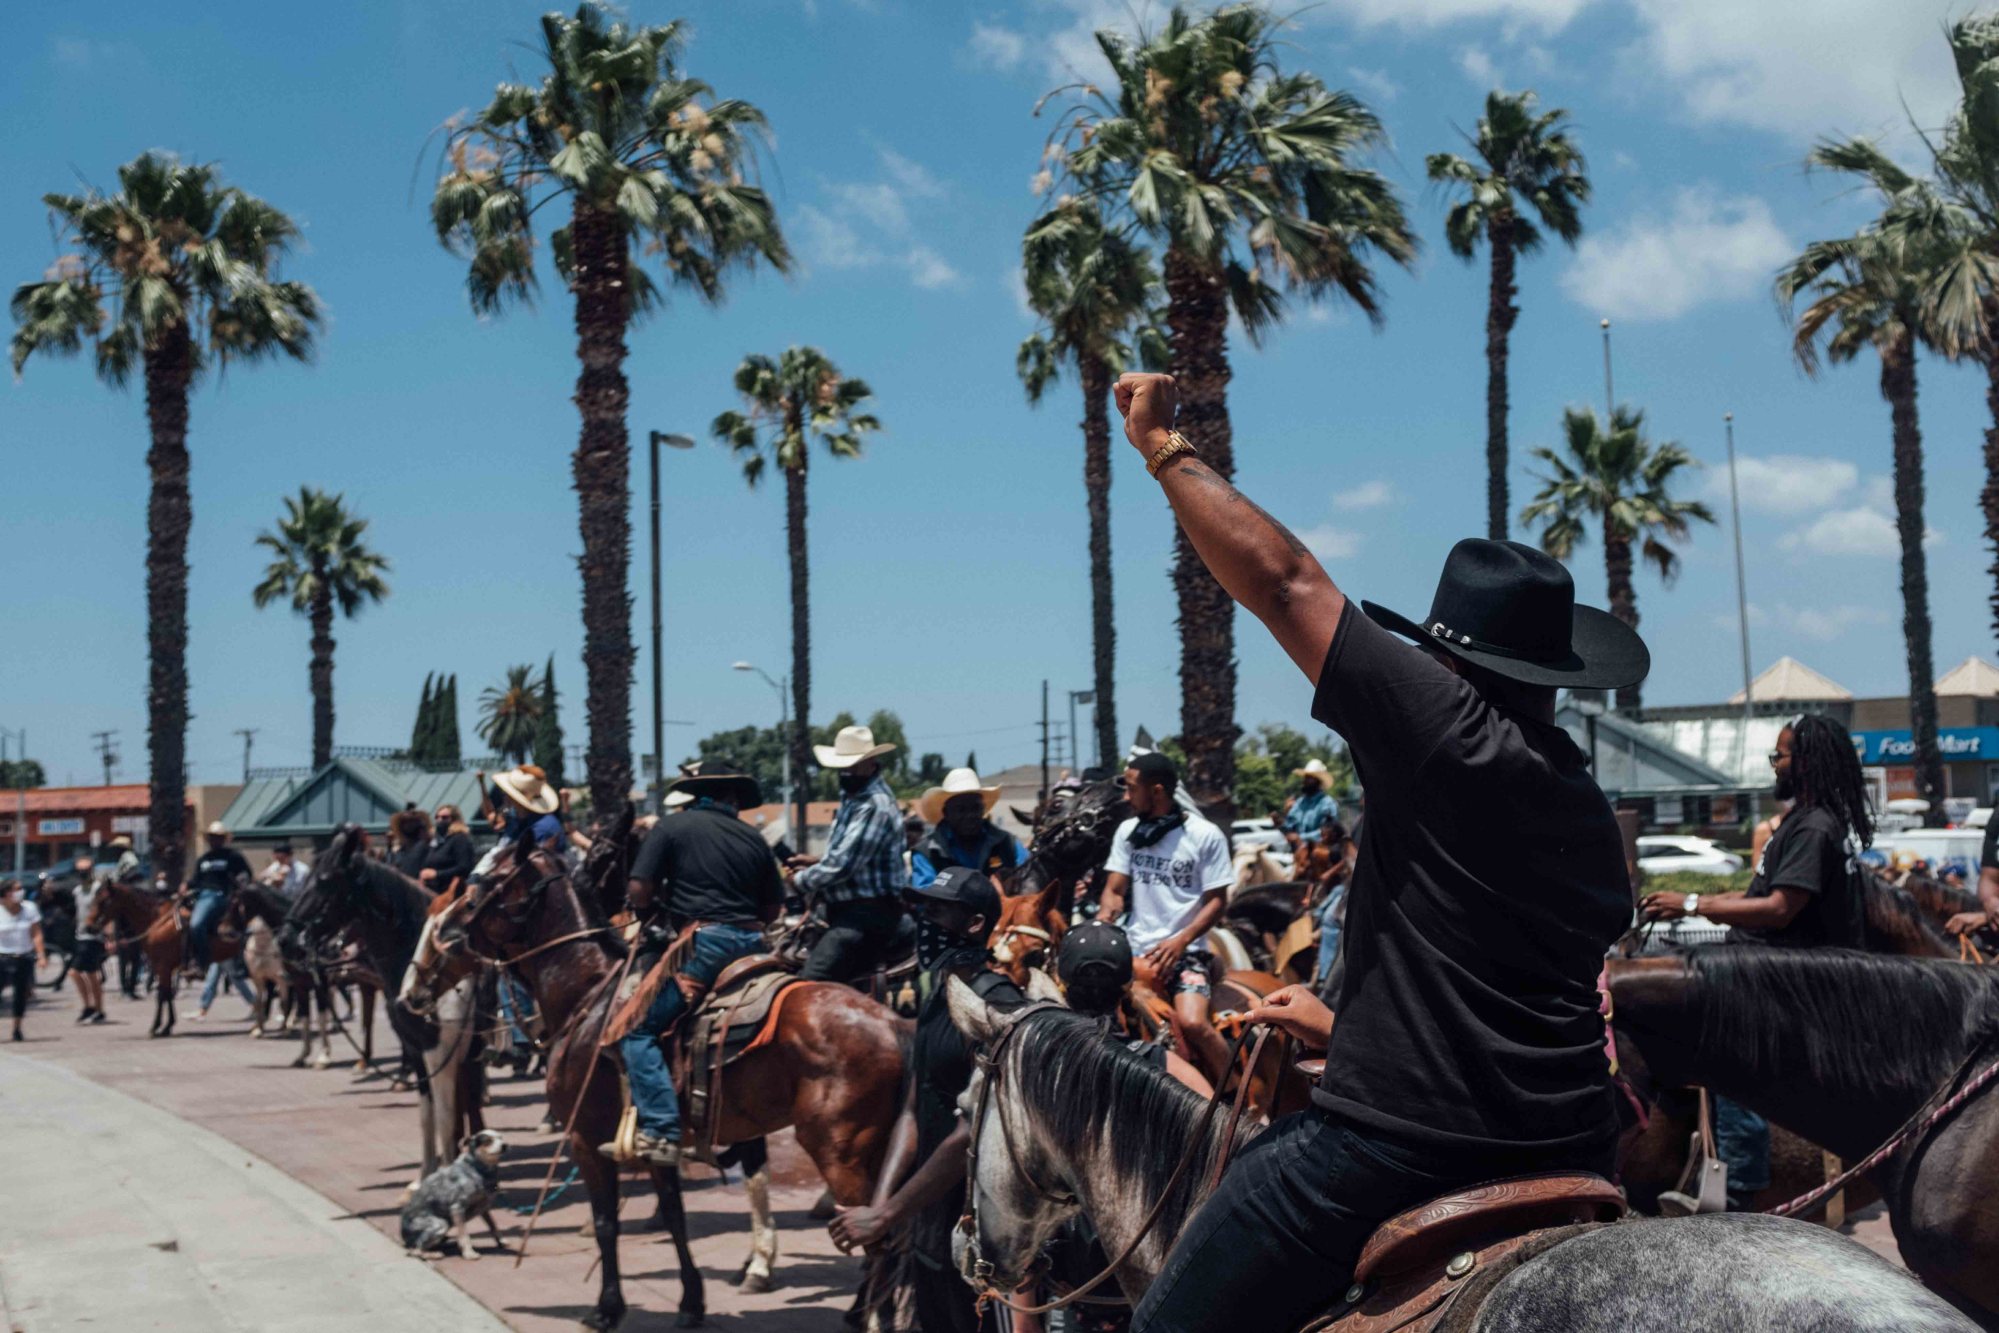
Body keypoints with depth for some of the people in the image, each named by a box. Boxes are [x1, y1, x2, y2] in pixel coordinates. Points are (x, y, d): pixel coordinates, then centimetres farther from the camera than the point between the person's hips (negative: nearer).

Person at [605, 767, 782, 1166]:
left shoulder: (672, 827, 4)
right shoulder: (752, 838, 17)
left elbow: (638, 890, -4)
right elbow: (773, 908, 16)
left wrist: (653, 914, 16)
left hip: (701, 943, -6)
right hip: (751, 943, 6)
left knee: (637, 1029, -6)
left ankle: (660, 1133, -21)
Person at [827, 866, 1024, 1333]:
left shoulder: (995, 1008, -20)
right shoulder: (935, 1001, 9)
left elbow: (969, 1135, -24)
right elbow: (912, 1112, 9)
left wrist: (884, 1217, -21)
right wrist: (879, 1204, -5)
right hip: (928, 1225, 9)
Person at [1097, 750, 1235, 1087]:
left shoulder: (1206, 836, -5)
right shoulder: (1127, 831, 7)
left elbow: (1217, 901, -4)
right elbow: (1114, 890, 7)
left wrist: (1181, 940, -18)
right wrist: (1102, 921, -15)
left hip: (1186, 952, -4)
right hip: (1136, 950, 4)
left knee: (1192, 1022, -28)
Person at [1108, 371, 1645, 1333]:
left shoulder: (1445, 731, -13)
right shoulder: (1590, 809, 14)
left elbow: (1281, 578, -11)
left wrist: (1163, 447, 1)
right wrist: (1347, 1026, 36)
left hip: (1403, 1142, -8)